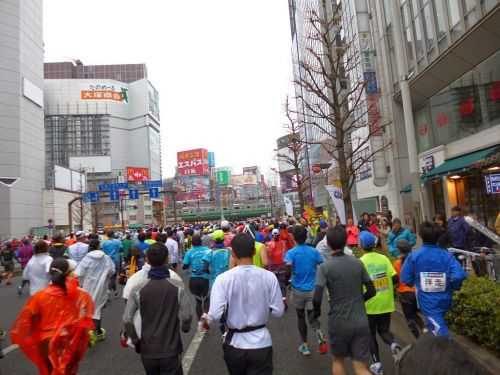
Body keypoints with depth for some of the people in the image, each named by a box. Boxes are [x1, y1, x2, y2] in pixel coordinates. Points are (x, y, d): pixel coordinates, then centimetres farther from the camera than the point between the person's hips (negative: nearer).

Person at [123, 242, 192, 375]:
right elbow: (186, 317, -14)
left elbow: (127, 320, -10)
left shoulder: (138, 289, -9)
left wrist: (136, 341, 5)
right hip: (171, 351, -3)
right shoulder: (178, 287, -14)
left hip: (147, 350, 3)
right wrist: (184, 328, 8)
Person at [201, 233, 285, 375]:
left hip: (235, 343, 2)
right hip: (262, 343, -1)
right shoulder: (269, 276, -12)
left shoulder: (224, 278, -16)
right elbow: (278, 312, -6)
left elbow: (215, 315, -20)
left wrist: (206, 318, 2)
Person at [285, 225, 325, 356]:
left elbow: (288, 265, -27)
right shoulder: (314, 251, -3)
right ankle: (320, 336, -21)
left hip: (298, 290, -1)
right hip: (312, 289, 1)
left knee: (300, 317, 16)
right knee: (312, 316, 6)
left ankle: (305, 345, 25)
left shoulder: (291, 253, -11)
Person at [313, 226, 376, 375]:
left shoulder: (325, 266, -13)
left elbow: (317, 298, -19)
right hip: (360, 322, 3)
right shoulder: (358, 263, 0)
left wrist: (316, 312, 1)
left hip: (338, 322, -2)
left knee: (338, 360, 23)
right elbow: (371, 291, 5)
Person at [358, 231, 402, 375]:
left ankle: (377, 363, 16)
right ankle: (393, 343, -7)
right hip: (386, 303, 3)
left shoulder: (361, 261, -14)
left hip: (370, 305, -3)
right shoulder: (384, 258, -4)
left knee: (371, 334, 15)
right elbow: (395, 279, -5)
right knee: (384, 330, 21)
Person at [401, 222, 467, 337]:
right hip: (444, 300, 4)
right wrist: (453, 288, 1)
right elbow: (459, 276, -21)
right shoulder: (447, 256, -9)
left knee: (440, 331, -1)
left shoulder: (413, 256, -13)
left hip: (427, 301, -4)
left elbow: (406, 279, -9)